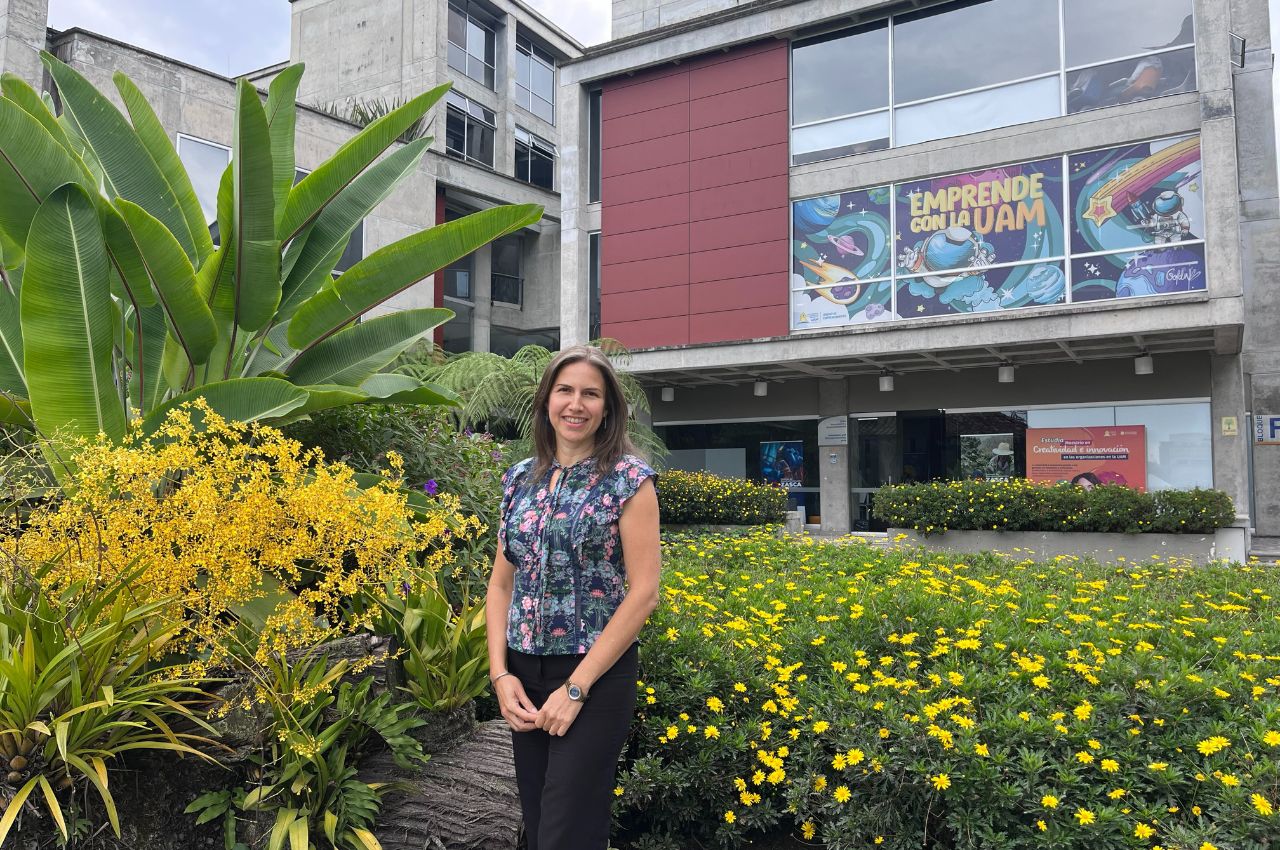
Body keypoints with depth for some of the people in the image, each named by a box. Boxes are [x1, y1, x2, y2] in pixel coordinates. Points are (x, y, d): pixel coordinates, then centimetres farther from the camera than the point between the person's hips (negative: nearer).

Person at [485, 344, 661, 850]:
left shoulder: (628, 480, -9)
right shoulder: (519, 478, 6)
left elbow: (643, 593, -13)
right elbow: (501, 584, 9)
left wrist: (576, 687, -15)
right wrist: (500, 674, -3)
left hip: (596, 675, -5)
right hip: (523, 674, 5)